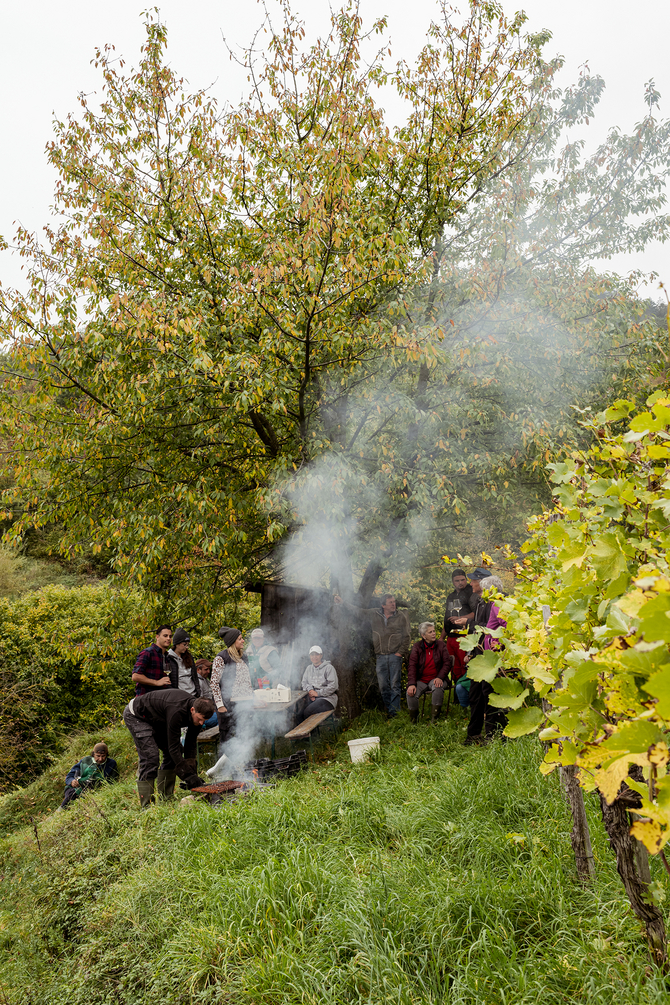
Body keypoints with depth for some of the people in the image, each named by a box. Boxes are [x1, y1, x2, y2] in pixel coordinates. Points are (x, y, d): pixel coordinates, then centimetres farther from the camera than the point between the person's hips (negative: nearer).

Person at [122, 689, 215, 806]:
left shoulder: (197, 713, -15)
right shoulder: (176, 711, -40)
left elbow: (190, 745, -7)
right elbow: (173, 747, -35)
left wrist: (191, 771, -15)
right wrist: (187, 775, -32)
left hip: (155, 719, 9)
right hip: (136, 716, -9)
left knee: (171, 754, 2)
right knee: (150, 756, -18)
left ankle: (165, 797, 9)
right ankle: (146, 805, -11)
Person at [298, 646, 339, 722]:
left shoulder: (328, 668, -2)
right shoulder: (309, 668, 19)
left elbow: (333, 686, -9)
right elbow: (304, 682, 18)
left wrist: (318, 693, -10)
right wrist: (310, 690, -4)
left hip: (327, 698, -5)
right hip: (312, 698, 5)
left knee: (307, 712, -29)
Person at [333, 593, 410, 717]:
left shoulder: (401, 616, 2)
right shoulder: (374, 614, 6)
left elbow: (406, 637, 5)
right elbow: (357, 610, 15)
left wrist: (401, 652, -4)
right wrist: (343, 602, 10)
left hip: (395, 656, -2)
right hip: (380, 657, 2)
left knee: (395, 685, -4)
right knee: (383, 686, 4)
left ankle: (394, 711, 1)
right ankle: (388, 709, 16)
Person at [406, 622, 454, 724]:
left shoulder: (441, 645, 4)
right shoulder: (416, 647, 3)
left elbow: (447, 663, 1)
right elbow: (412, 666, -4)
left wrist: (440, 677, -17)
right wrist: (411, 684, -18)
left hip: (436, 678, 0)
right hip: (420, 680, 0)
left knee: (438, 688, -35)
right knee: (411, 693, -27)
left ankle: (434, 719, -19)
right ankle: (413, 719, -1)